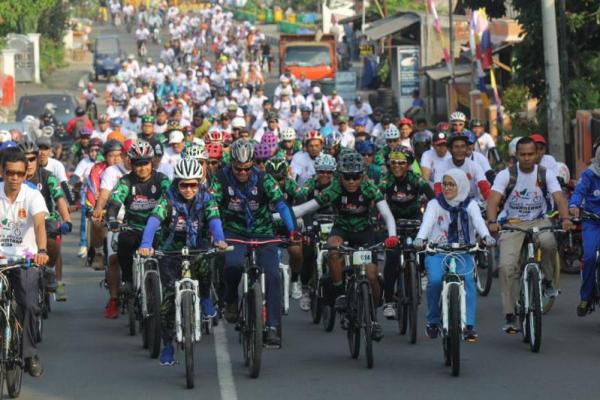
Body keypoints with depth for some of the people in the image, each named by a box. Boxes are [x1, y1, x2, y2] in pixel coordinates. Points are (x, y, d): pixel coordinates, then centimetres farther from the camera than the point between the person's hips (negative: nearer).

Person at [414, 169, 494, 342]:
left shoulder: (470, 205, 4)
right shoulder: (435, 204, 2)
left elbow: (478, 220, -17)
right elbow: (427, 222, -17)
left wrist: (486, 236, -39)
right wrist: (420, 238, -38)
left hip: (462, 253, 0)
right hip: (437, 252, 0)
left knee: (467, 279, -27)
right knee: (435, 280, -27)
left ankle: (469, 326, -27)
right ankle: (433, 321, -4)